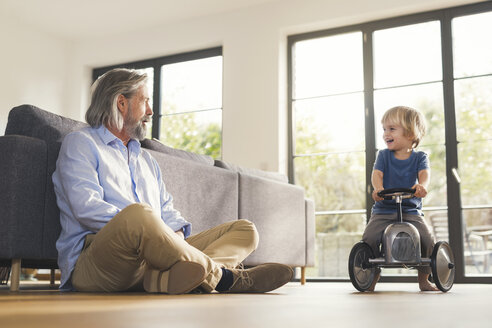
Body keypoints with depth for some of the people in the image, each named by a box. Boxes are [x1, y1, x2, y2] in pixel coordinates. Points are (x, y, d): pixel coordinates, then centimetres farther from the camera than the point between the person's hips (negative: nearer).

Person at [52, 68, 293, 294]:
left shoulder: (145, 158, 31)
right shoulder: (80, 144, 8)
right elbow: (87, 208, -9)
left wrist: (175, 234, -2)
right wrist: (144, 229, -18)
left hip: (151, 258, 8)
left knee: (245, 230, -3)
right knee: (137, 213, -41)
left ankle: (166, 279, -34)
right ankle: (223, 277, -22)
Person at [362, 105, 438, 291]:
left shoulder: (419, 157, 5)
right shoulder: (383, 155, 7)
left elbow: (424, 173, -15)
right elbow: (377, 173, -9)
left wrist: (422, 186, -40)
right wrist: (378, 188, -33)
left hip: (411, 210, 0)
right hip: (383, 210, 1)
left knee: (427, 239, -19)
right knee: (369, 238, -22)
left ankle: (424, 278, 4)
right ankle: (373, 276, 0)